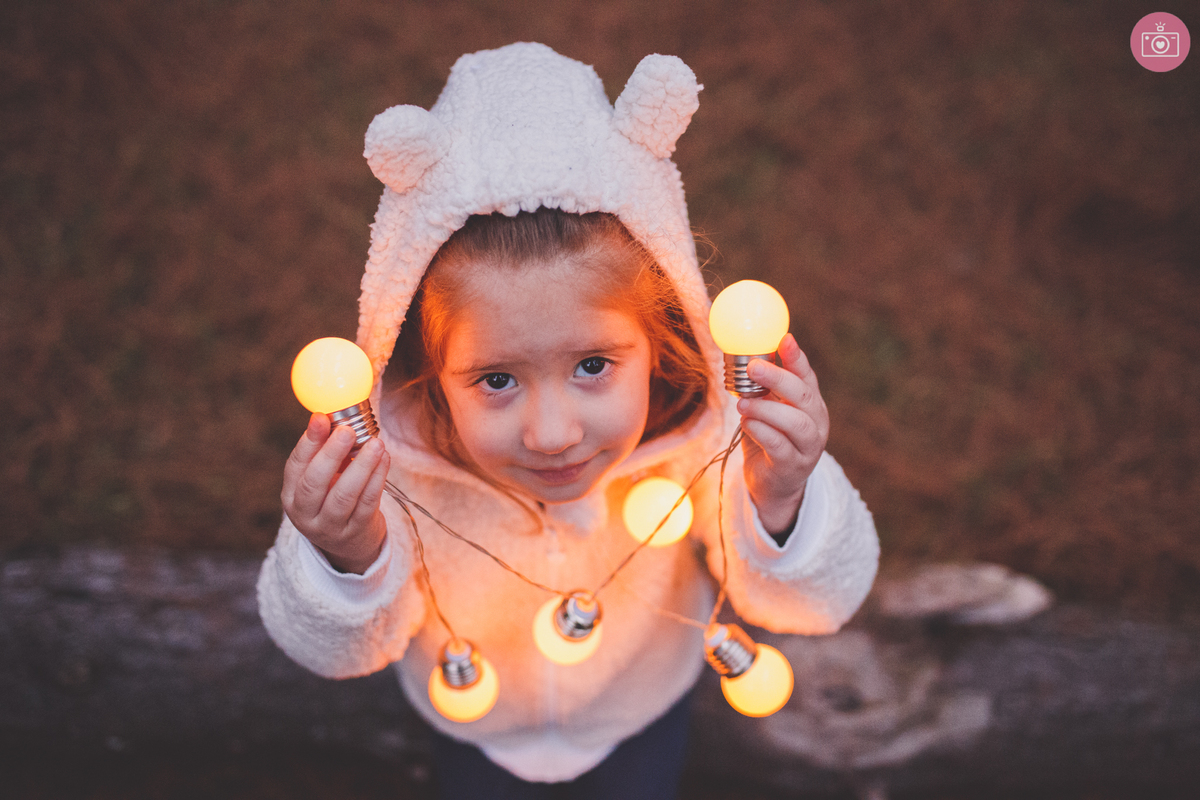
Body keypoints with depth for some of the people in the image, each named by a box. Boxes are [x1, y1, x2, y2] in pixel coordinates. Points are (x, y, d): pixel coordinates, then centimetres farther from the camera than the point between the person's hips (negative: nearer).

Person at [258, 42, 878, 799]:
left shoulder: (704, 441, -38)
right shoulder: (391, 462, -39)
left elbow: (819, 603, -28)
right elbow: (342, 650, -27)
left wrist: (780, 507, -51)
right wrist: (345, 562, -51)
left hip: (642, 710, 1)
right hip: (477, 725, 0)